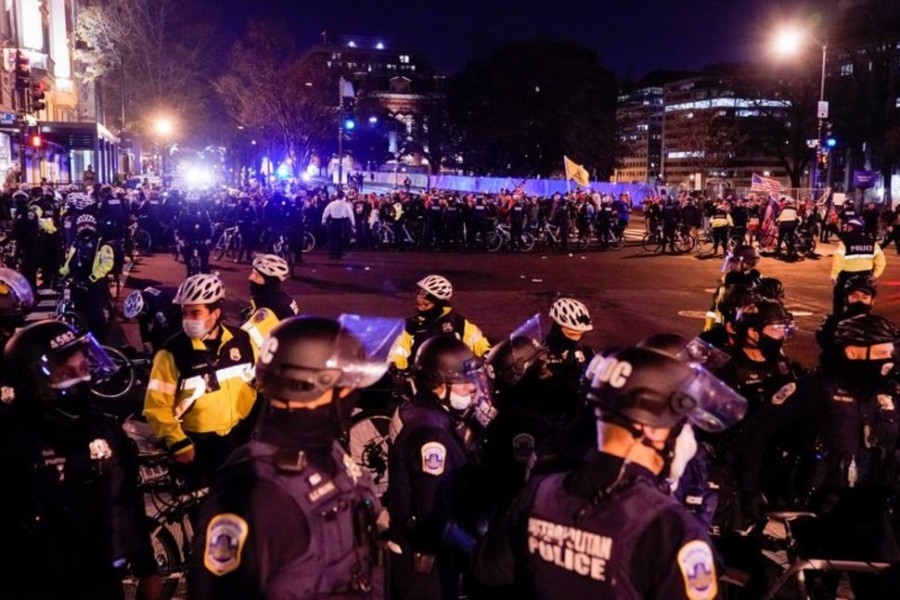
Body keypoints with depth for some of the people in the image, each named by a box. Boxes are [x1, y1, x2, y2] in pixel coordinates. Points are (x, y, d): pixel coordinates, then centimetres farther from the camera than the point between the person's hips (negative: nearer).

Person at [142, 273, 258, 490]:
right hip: (199, 443, -3)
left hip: (242, 434, 3)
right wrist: (179, 444, -15)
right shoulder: (173, 352, -14)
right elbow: (157, 406, -10)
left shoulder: (242, 340, -4)